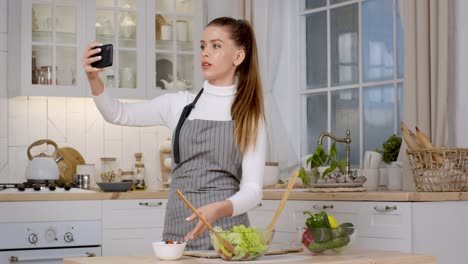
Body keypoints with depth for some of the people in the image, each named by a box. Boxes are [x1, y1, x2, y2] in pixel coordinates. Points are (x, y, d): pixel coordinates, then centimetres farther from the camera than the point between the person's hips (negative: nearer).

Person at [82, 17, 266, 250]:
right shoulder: (179, 105, 6)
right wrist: (94, 78, -16)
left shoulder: (251, 116, -2)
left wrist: (219, 210, -27)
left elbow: (252, 189, -7)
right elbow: (119, 114, 2)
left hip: (226, 230, -2)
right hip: (178, 229, 2)